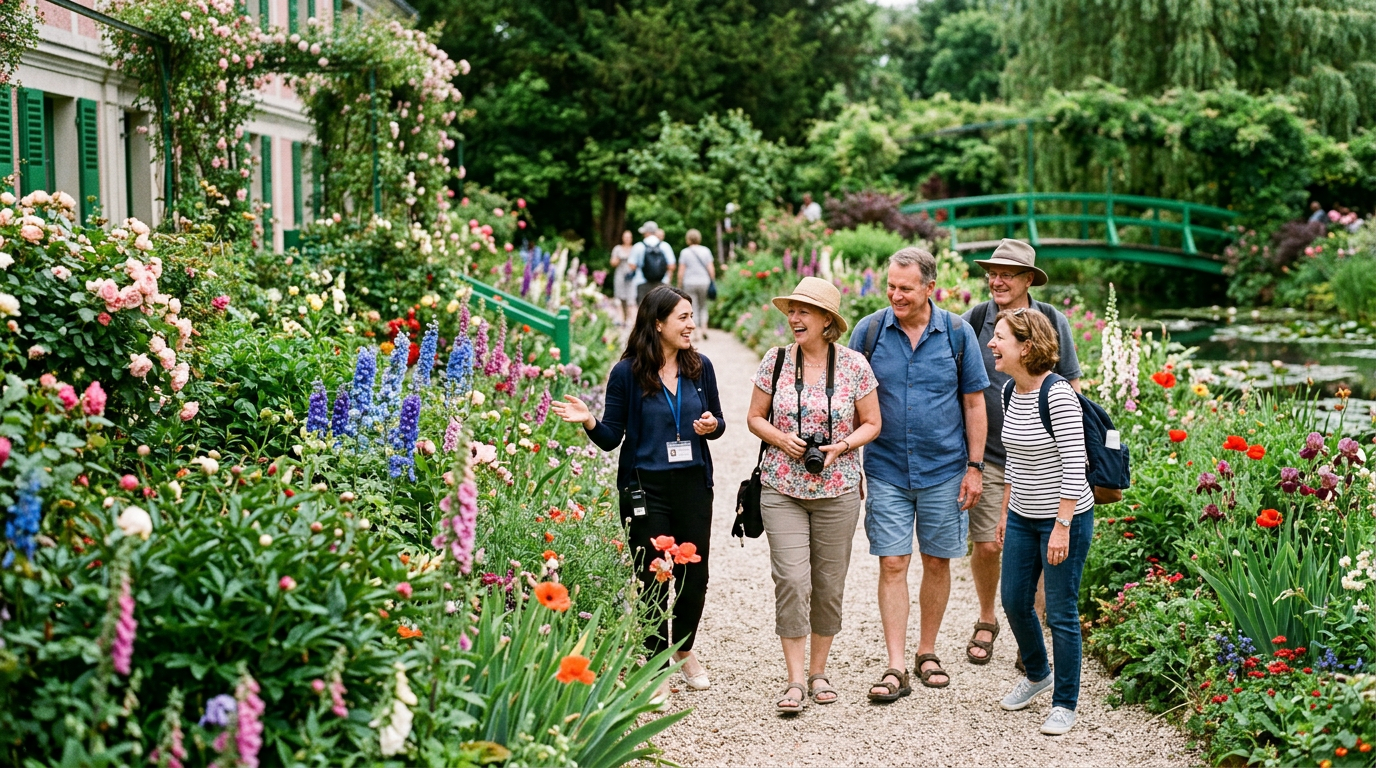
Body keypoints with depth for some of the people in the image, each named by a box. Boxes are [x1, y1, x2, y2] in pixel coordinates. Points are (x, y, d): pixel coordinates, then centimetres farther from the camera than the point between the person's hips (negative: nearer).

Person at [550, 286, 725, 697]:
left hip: (694, 485, 3)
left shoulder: (700, 367, 3)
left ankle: (685, 649, 37)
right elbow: (611, 437, -4)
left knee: (694, 575, 11)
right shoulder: (627, 373, -7)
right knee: (654, 581, 3)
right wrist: (588, 420, -23)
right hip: (646, 489, -3)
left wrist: (712, 425, -10)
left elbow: (717, 421, 12)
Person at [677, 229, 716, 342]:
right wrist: (712, 282, 9)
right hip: (704, 282, 2)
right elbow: (711, 268, 1)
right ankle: (704, 329, 1)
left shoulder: (685, 252, -3)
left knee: (693, 309, 2)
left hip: (689, 283, -2)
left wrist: (679, 285, 3)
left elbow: (681, 271, -4)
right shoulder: (706, 250, 3)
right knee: (703, 307, 14)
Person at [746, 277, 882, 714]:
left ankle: (819, 672, 23)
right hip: (782, 488, 0)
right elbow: (755, 417, 9)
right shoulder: (775, 361, 1)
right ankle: (795, 680, -1)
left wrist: (841, 446, -12)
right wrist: (780, 437, -11)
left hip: (837, 489, 0)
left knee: (829, 583, 7)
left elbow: (871, 423, 5)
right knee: (791, 580, -9)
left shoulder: (854, 365, -2)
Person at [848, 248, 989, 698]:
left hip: (944, 470, 0)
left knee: (937, 562, 9)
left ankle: (927, 652, 25)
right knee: (892, 564, -3)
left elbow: (975, 403, 3)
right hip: (886, 471, 0)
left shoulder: (957, 333, -3)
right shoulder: (868, 331, -3)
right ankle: (896, 668, 0)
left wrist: (975, 466, -1)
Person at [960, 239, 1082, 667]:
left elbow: (1071, 387, 8)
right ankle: (986, 621, 25)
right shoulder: (975, 320, 0)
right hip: (987, 452, 0)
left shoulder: (1051, 321, 0)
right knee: (986, 545, 0)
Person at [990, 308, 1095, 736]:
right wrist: (1005, 512, 17)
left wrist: (1062, 527, -22)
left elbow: (1074, 466, -21)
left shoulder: (1057, 395, -21)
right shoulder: (1011, 391, 4)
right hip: (1022, 518, 8)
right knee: (1014, 601, 16)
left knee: (1061, 613, 2)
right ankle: (1037, 675, 41)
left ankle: (1065, 704, 17)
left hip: (1065, 519, -8)